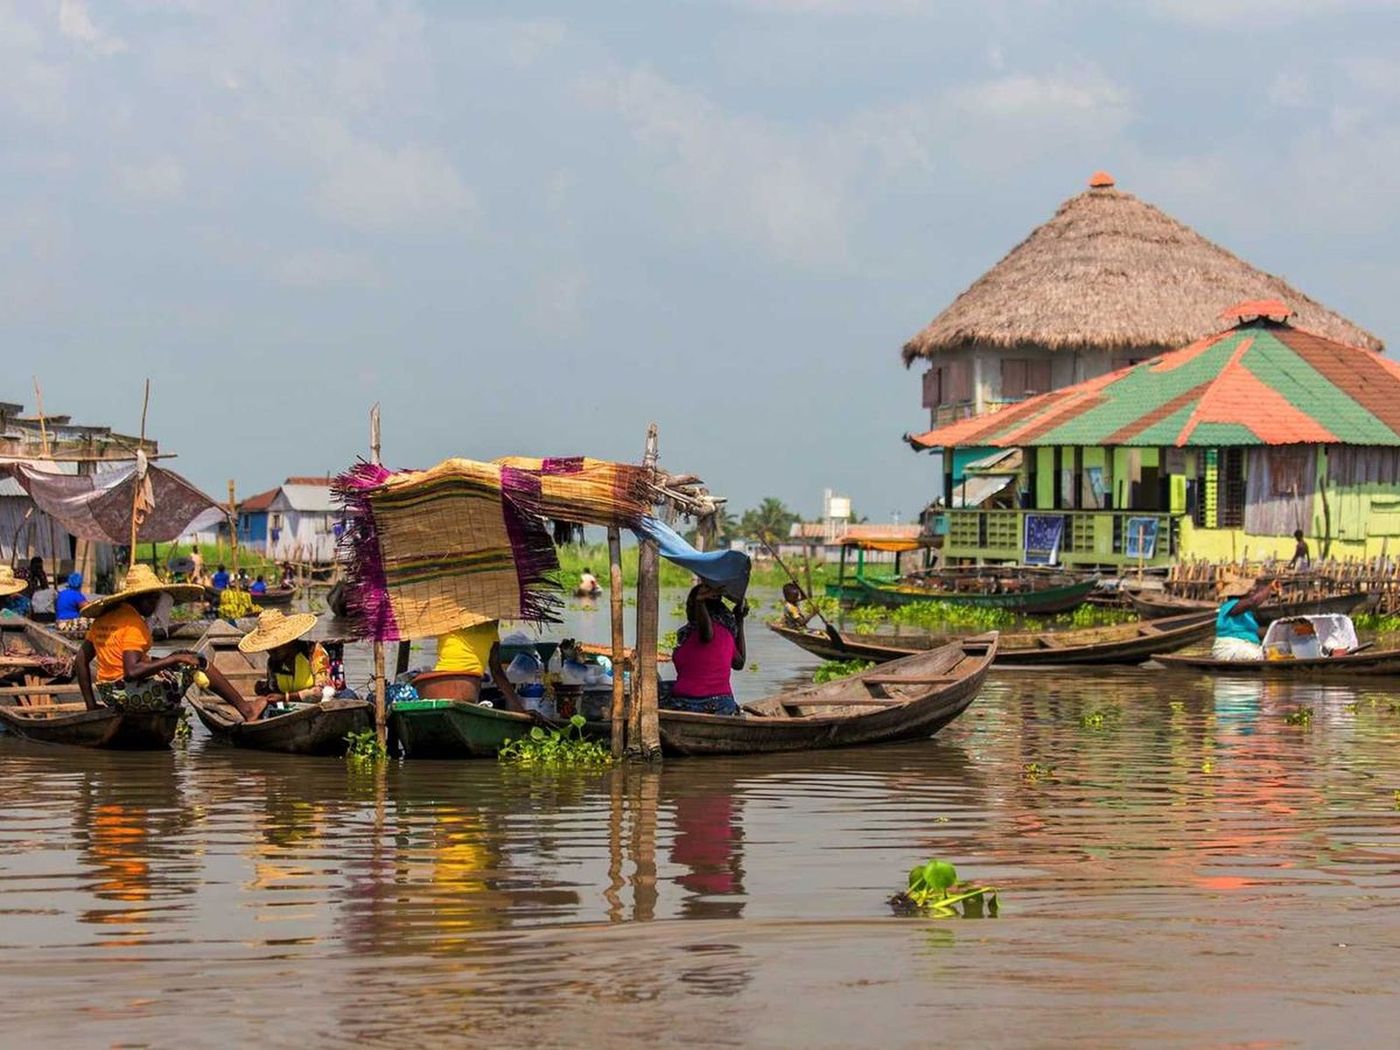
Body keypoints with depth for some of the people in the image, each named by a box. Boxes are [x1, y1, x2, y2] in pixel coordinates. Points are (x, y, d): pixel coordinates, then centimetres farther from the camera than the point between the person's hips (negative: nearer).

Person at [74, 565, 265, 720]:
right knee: (197, 661, 0)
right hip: (132, 695, -9)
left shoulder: (104, 618, 9)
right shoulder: (134, 623, -17)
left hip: (106, 697, 9)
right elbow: (131, 671, -28)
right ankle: (244, 708, 2)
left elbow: (81, 660, 11)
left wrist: (91, 704, 15)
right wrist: (175, 659, -23)